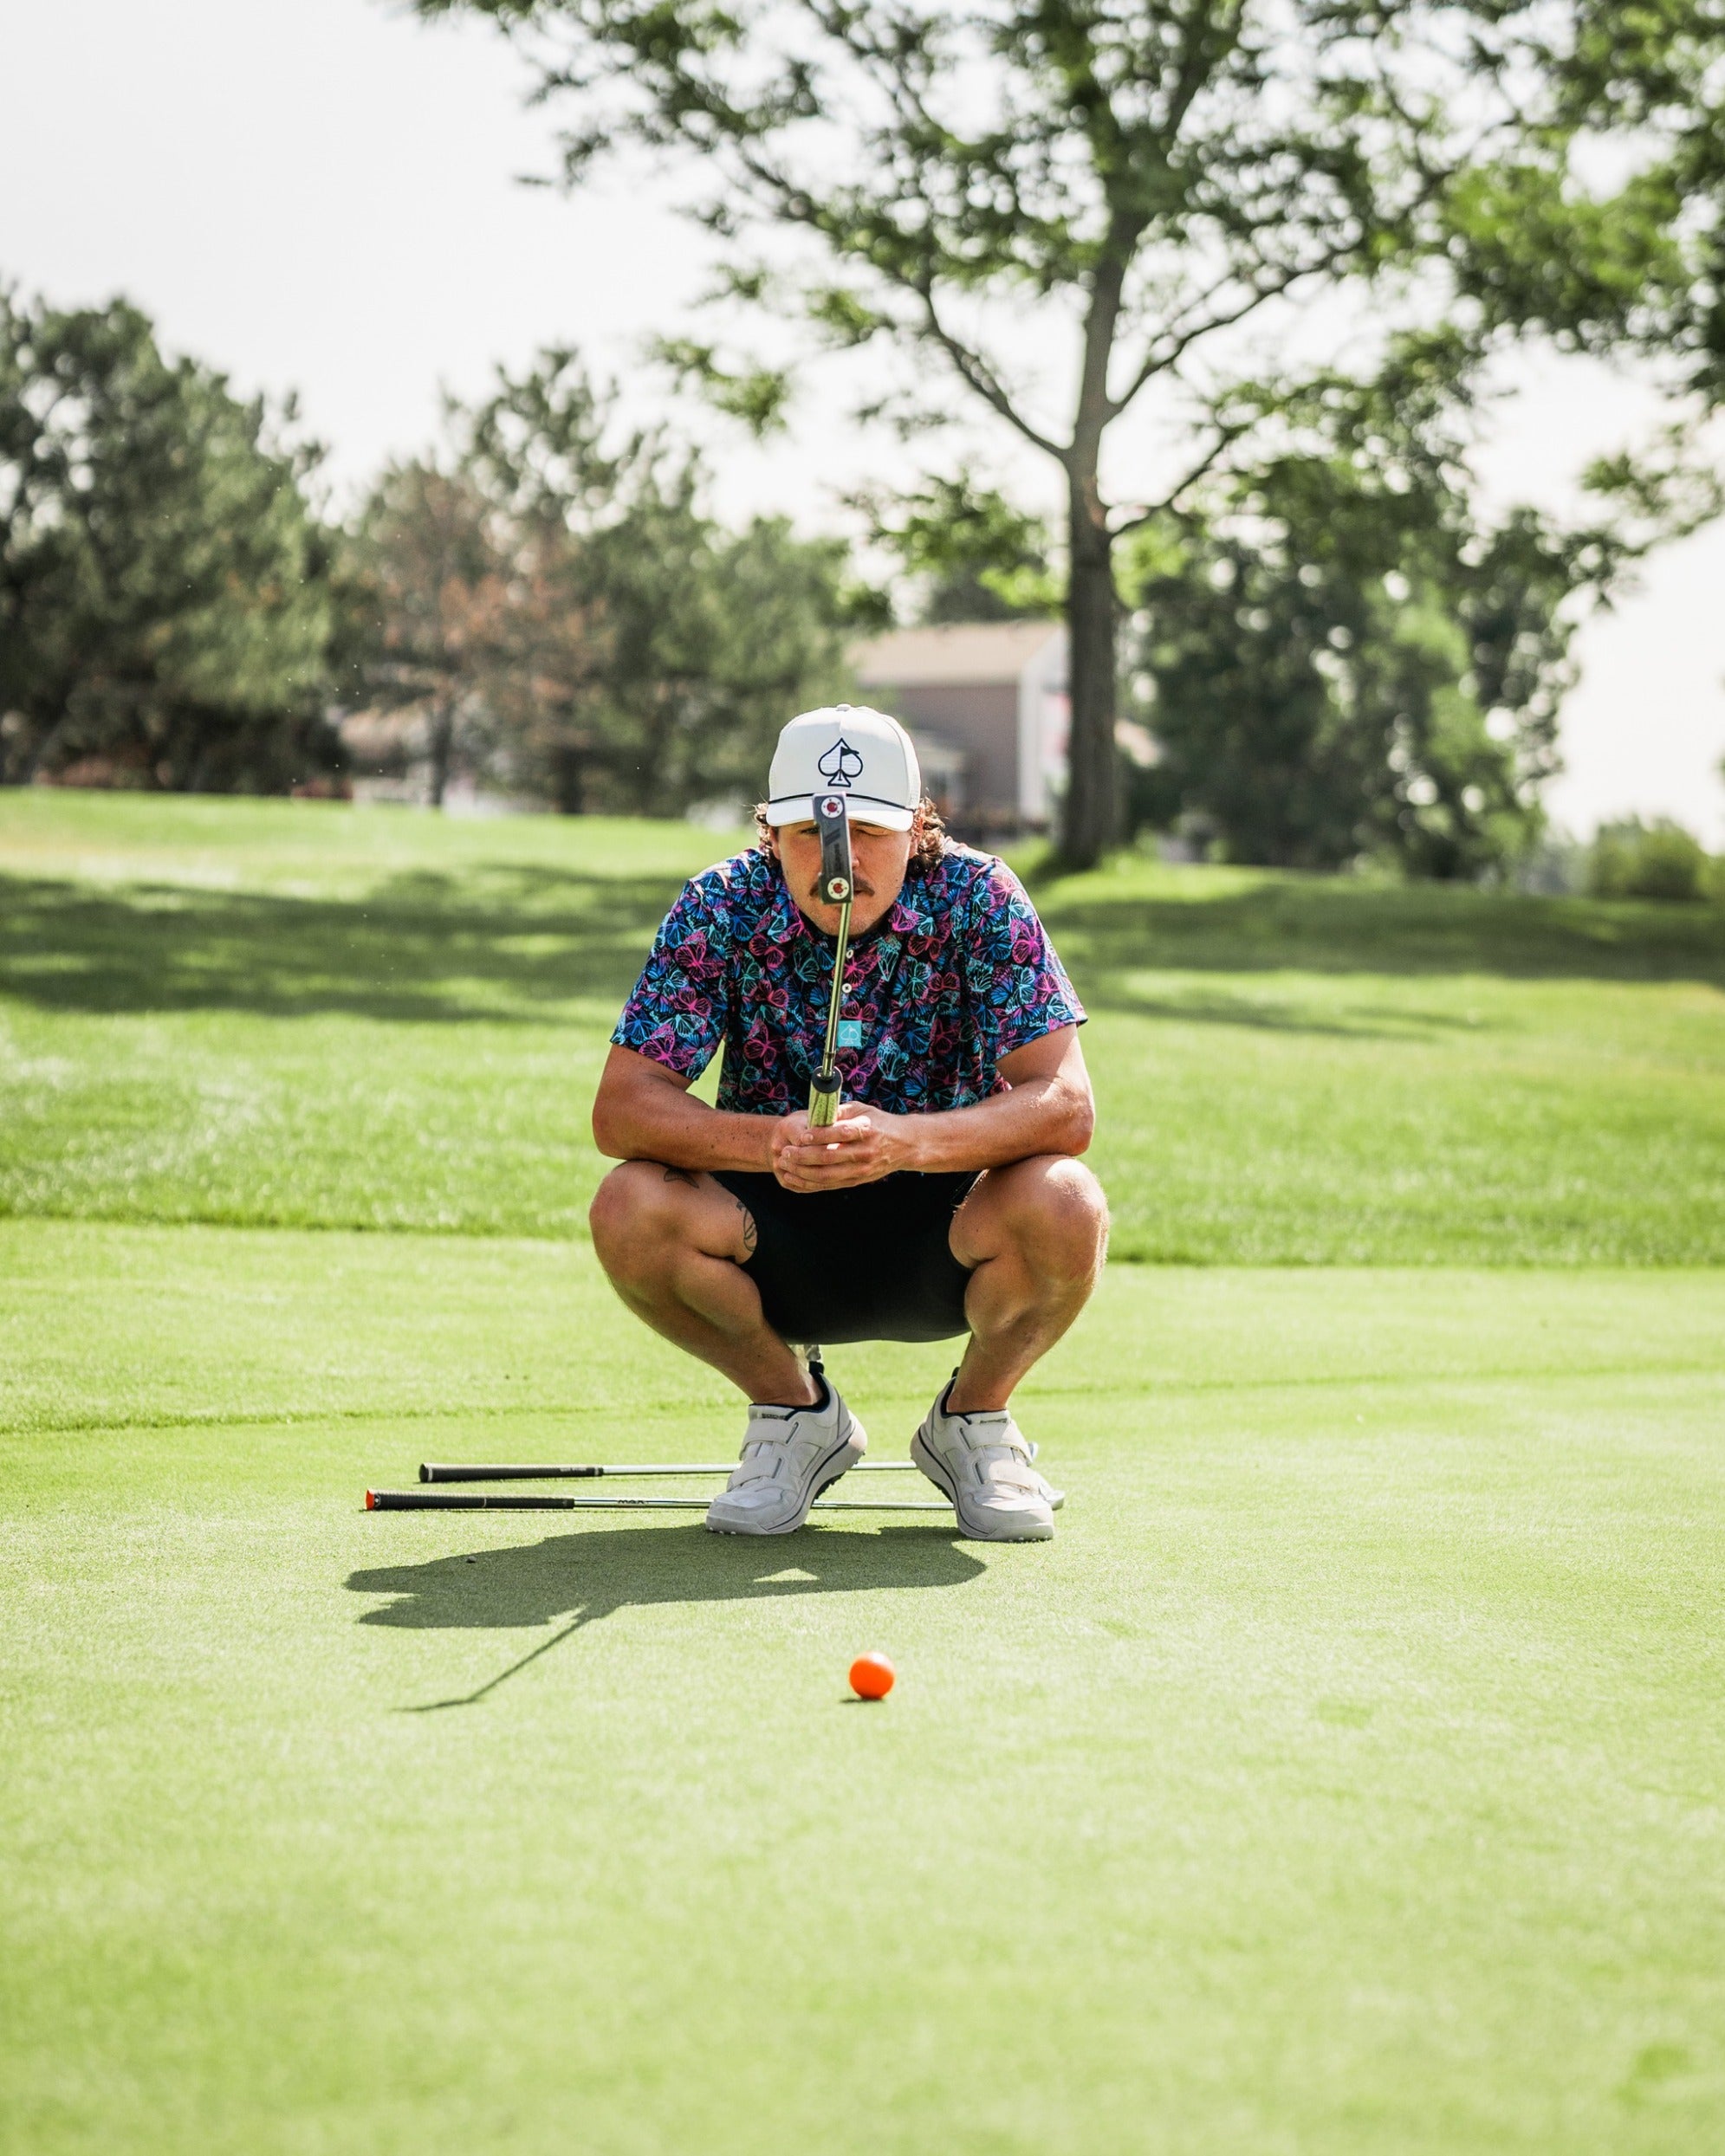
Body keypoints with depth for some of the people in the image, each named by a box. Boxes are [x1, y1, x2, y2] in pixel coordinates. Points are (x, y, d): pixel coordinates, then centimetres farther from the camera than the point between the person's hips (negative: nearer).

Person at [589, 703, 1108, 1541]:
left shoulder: (977, 899, -16)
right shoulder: (721, 908, -13)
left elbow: (1066, 1105, -24)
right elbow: (621, 1108, -19)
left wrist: (909, 1141, -42)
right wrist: (771, 1142, -38)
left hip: (943, 1238, -1)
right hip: (775, 1236, 1)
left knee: (1063, 1205, -32)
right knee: (631, 1207, -28)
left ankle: (975, 1416, 1)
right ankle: (793, 1410, 1)